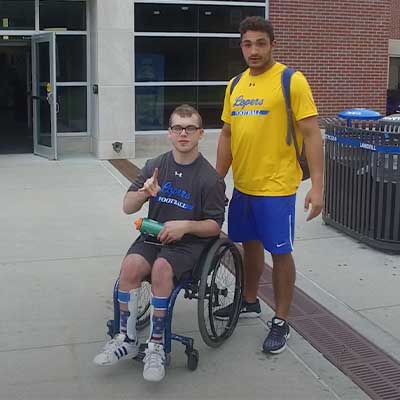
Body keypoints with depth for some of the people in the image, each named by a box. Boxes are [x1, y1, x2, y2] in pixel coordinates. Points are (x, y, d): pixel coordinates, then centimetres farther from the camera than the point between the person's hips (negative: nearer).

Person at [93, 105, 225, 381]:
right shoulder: (155, 166, 5)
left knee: (162, 267, -34)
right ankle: (127, 340, -11)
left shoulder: (210, 177, -6)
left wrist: (186, 226, -19)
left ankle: (157, 345, -19)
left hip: (189, 242, -3)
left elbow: (215, 226, -1)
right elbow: (127, 207, 7)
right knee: (131, 264, -28)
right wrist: (144, 193, -14)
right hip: (153, 236, 3)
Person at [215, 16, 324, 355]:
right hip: (242, 186, 6)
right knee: (251, 244, 19)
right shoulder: (235, 85, 9)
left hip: (276, 187, -6)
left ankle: (281, 322, 18)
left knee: (280, 252, 4)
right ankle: (249, 302, 39)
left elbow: (311, 134, -12)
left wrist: (317, 185, -17)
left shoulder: (292, 81, -10)